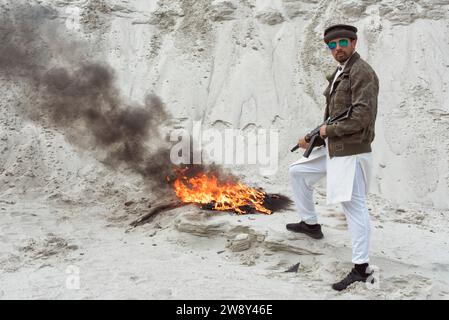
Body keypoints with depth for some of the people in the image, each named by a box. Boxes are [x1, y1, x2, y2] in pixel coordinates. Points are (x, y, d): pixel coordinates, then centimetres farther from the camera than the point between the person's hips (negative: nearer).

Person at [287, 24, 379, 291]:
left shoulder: (362, 72, -14)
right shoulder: (339, 74, 16)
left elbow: (362, 116, -24)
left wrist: (328, 130, -13)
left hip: (350, 151, -10)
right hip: (332, 148, 10)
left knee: (353, 205, -9)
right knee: (298, 172, 21)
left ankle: (362, 269, -3)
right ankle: (310, 223, 34)